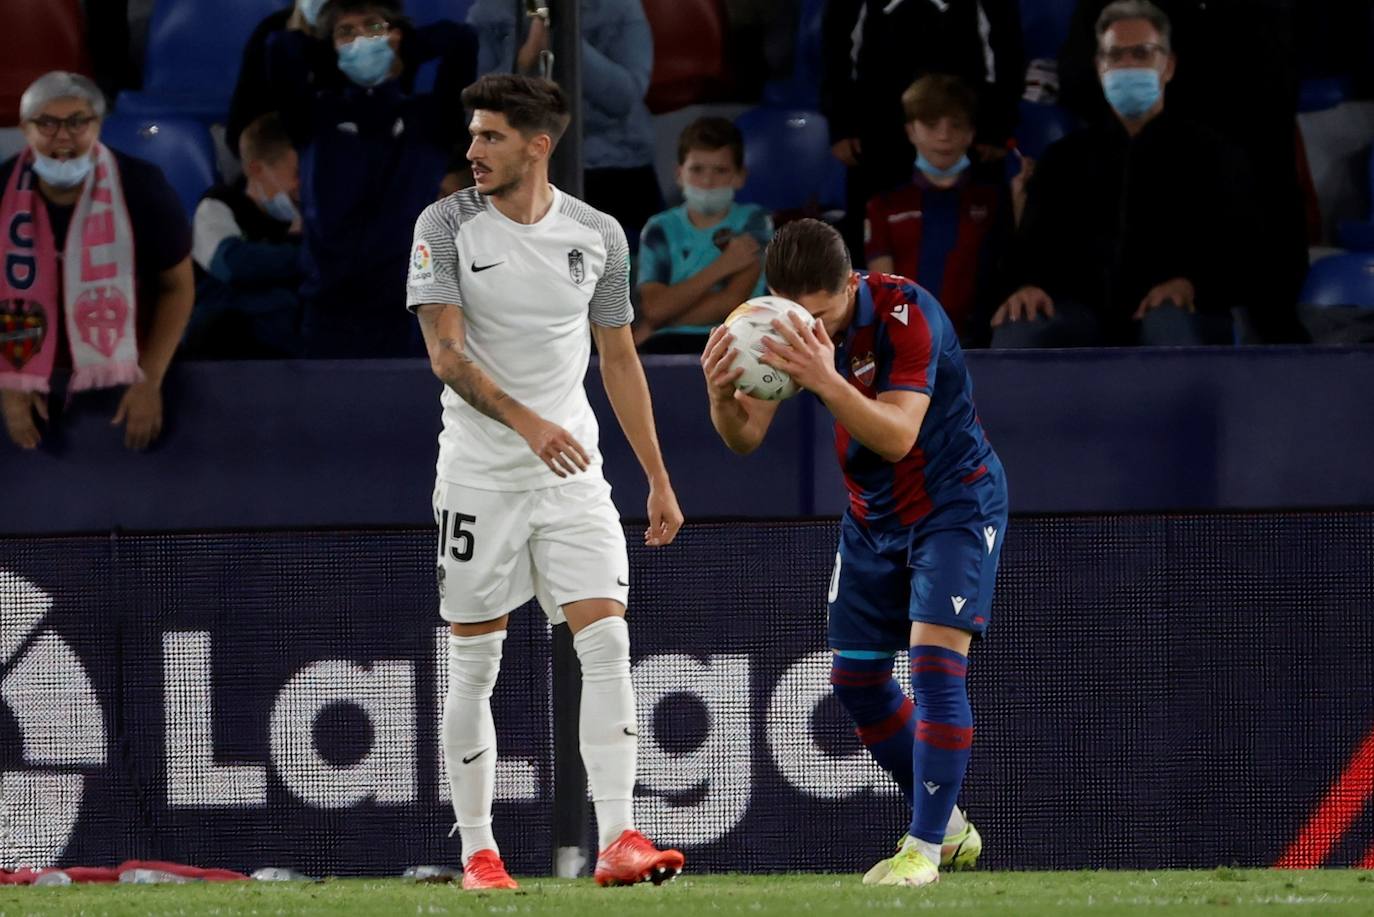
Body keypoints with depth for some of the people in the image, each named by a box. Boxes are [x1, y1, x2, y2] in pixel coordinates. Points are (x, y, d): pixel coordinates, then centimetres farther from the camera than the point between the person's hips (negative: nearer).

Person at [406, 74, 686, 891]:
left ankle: (619, 840, -15)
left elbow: (620, 361, 13)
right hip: (480, 477, -2)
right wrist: (525, 421, -29)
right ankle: (478, 849, 11)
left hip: (573, 473, 2)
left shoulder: (598, 235, 4)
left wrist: (659, 479, 12)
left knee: (608, 642, -12)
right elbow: (446, 354, -13)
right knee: (475, 663, 2)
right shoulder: (447, 227, -5)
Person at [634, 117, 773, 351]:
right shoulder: (660, 230, 13)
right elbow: (654, 309, -2)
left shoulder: (753, 222, 6)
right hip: (670, 342, 2)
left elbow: (732, 302, -6)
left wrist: (652, 326, -1)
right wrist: (720, 267, -8)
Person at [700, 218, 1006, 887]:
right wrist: (722, 395, -34)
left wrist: (827, 381, -52)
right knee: (856, 677, 8)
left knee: (935, 661, -19)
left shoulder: (906, 315, -28)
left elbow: (898, 436, -37)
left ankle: (925, 848, -15)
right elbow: (746, 436, -11)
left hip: (955, 503, -7)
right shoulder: (794, 326, -10)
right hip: (873, 517, 7)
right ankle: (946, 825, 24)